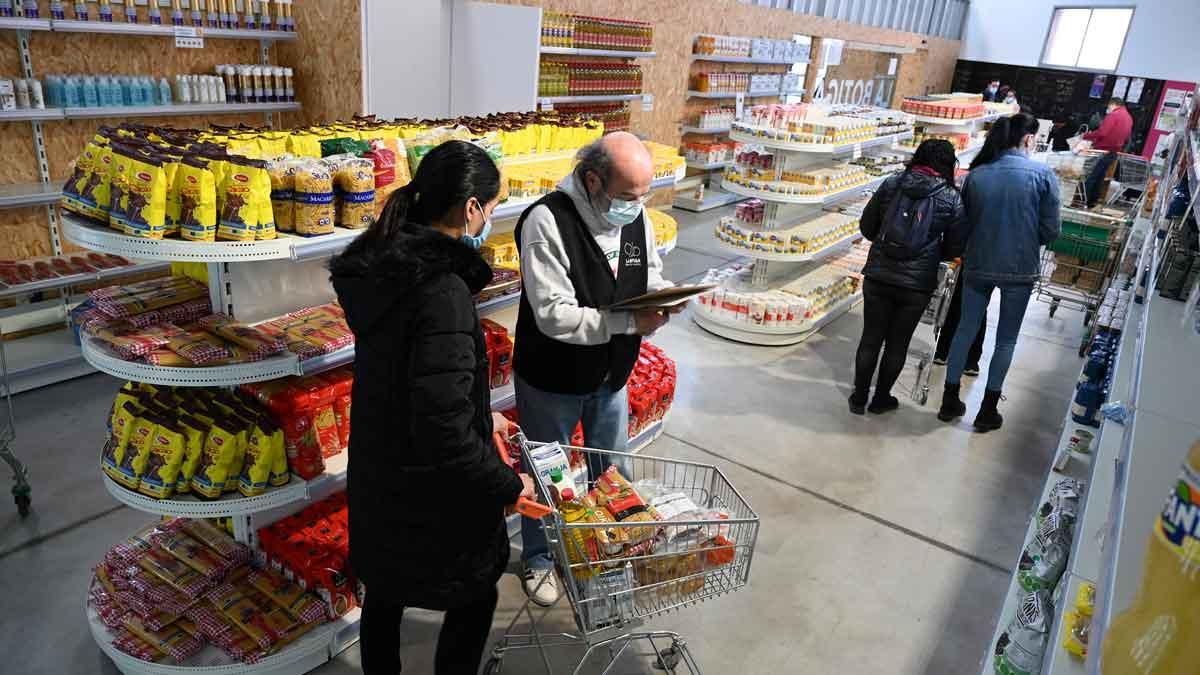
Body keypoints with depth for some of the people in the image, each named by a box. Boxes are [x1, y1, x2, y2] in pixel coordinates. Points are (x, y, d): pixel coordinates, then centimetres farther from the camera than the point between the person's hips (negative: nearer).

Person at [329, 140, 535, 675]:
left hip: (377, 473, 8)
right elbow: (445, 432, -32)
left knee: (384, 590, 28)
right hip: (430, 494, -8)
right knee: (474, 599, 18)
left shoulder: (381, 266, -3)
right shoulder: (442, 292, -30)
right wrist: (508, 484, -18)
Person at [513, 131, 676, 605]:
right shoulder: (547, 222, -27)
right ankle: (538, 558, 40)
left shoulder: (637, 218, -6)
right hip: (552, 381, -6)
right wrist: (629, 322, -32)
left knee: (610, 470, 23)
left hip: (611, 375, 6)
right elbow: (554, 316, -30)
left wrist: (662, 294, -13)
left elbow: (651, 274, 10)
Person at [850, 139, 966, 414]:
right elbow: (955, 248, 2)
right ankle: (881, 399, 26)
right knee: (897, 343, 13)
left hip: (878, 275, 2)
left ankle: (858, 398, 19)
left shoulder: (891, 184, 2)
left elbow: (866, 226, 7)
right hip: (917, 283, -1)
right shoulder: (951, 198, -3)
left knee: (871, 338, 11)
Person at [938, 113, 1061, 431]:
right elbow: (1051, 230, -7)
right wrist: (1027, 241, 12)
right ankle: (988, 411, 19)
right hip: (1019, 269, -2)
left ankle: (950, 401, 23)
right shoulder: (1043, 174, -10)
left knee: (966, 329, 16)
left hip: (977, 265, 2)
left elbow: (964, 223, 4)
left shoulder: (976, 174, -3)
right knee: (1006, 339, 12)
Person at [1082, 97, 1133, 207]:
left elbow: (1101, 133, -20)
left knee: (1088, 177, -6)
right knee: (1099, 178, 12)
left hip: (1102, 150, -8)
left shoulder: (1113, 115, -10)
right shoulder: (1129, 117, 17)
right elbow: (1126, 138, 20)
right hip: (1114, 152, 8)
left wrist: (1086, 136, -9)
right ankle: (1092, 202, 12)